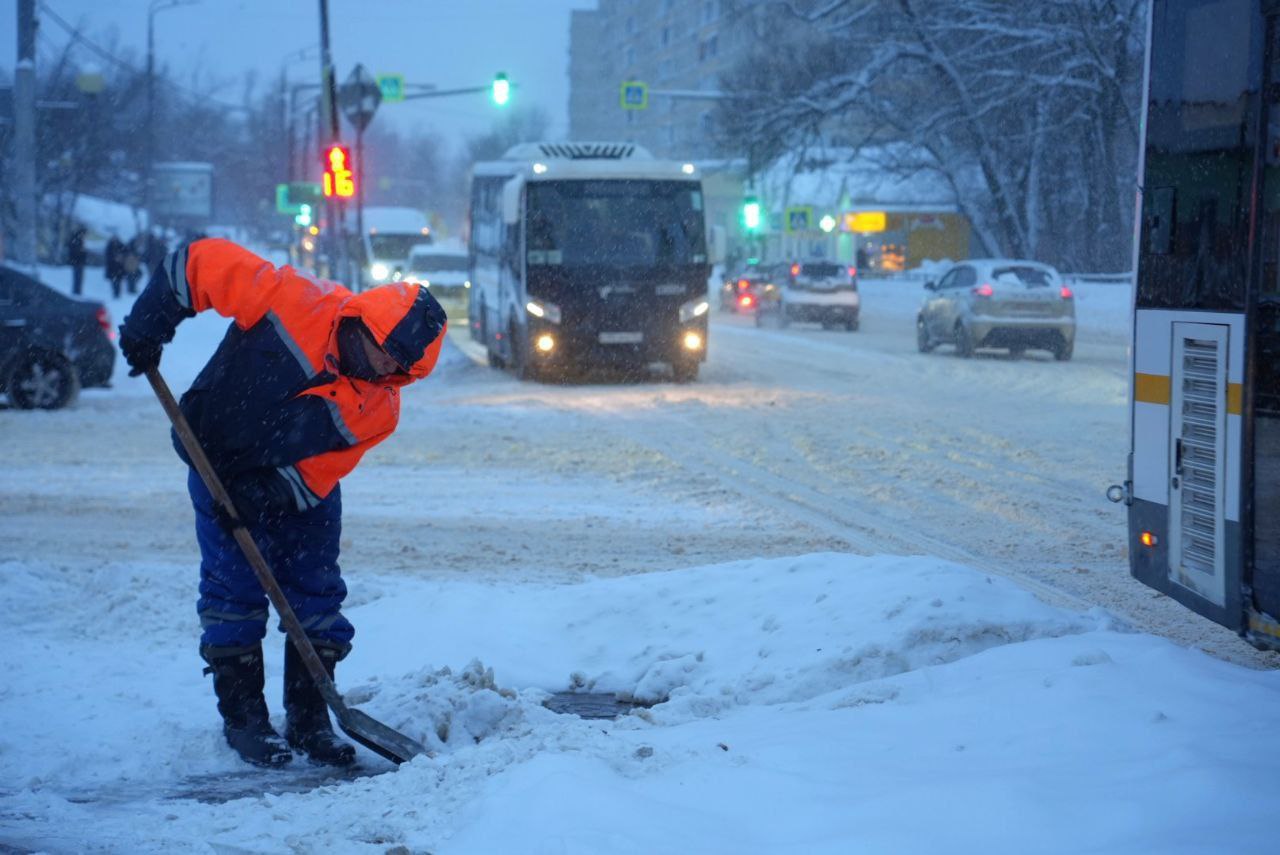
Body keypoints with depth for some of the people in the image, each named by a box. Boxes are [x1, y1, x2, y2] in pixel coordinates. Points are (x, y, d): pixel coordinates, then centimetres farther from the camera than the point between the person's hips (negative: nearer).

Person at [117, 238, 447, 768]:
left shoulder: (380, 407, -19)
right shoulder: (294, 301, -30)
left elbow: (322, 469, -17)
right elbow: (203, 262, -23)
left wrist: (269, 492, -32)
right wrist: (149, 327, -24)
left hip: (302, 489, 3)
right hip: (219, 463, -3)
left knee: (317, 595, 2)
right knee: (235, 591, -5)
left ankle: (309, 719, 14)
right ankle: (242, 717, 6)